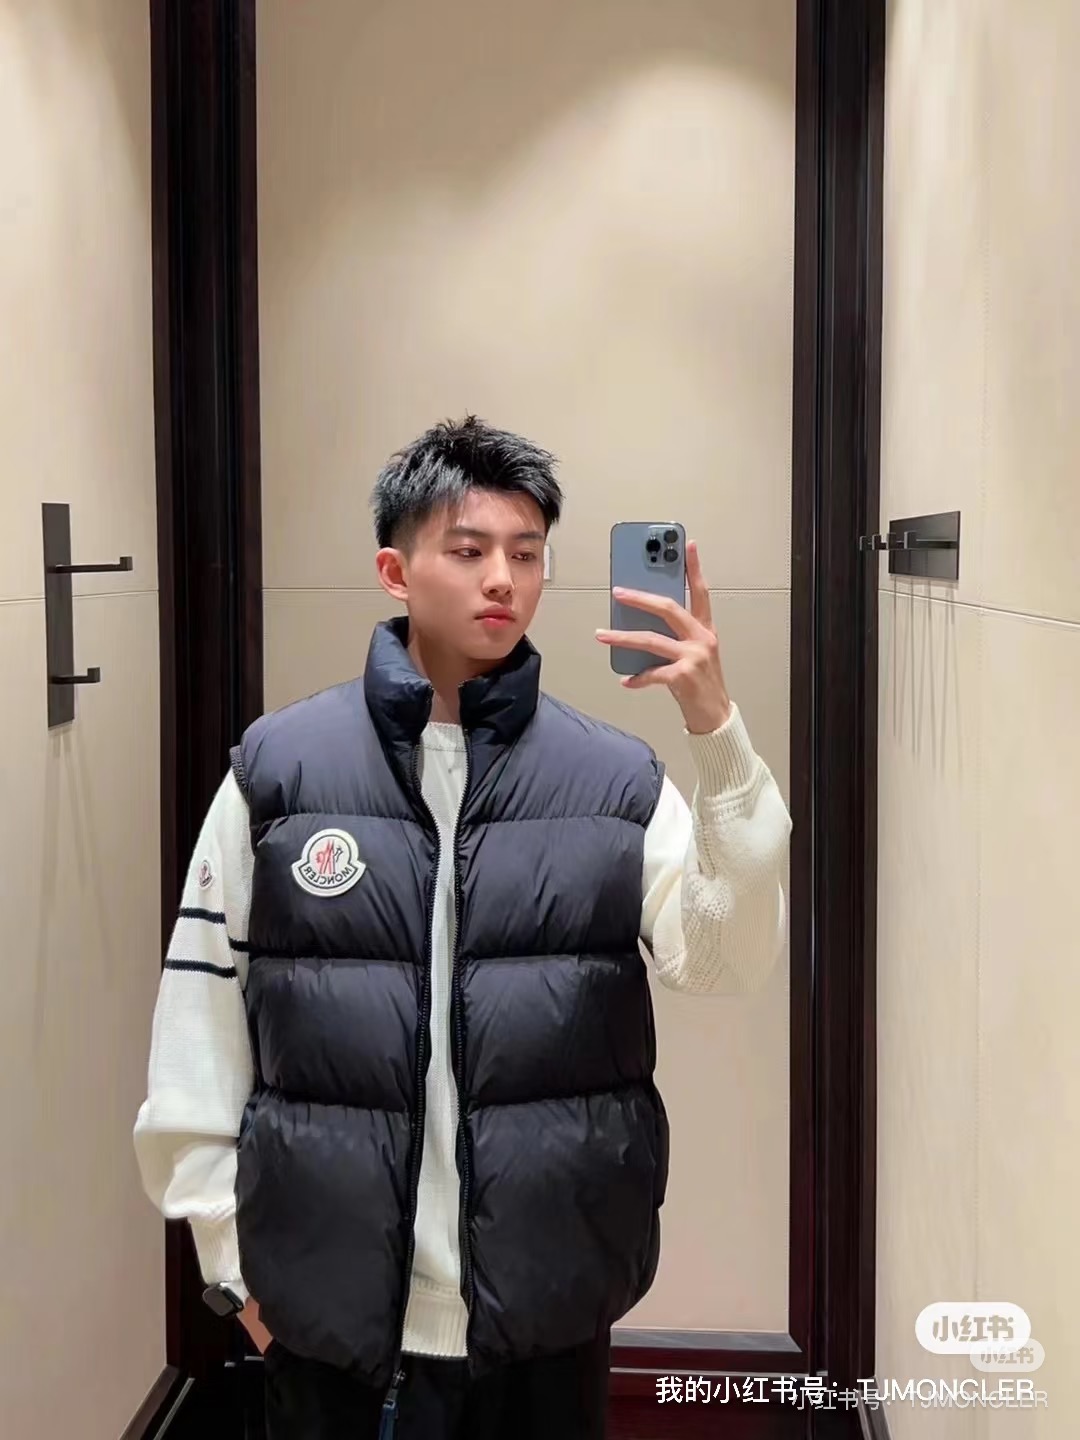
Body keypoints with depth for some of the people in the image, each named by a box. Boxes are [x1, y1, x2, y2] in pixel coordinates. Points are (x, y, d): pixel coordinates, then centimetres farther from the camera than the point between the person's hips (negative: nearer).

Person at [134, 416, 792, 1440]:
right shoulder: (278, 768, -4)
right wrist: (226, 1242, 2)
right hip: (327, 1309, 0)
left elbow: (729, 961, -13)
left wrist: (716, 733, -23)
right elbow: (202, 1009, 1)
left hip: (544, 1312, 1)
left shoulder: (615, 779, -2)